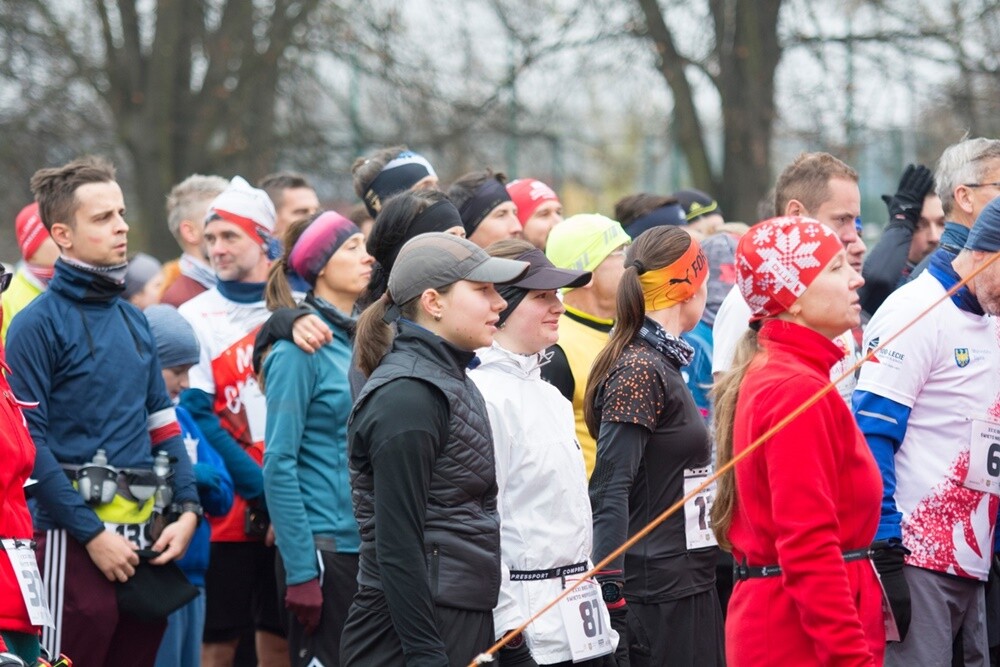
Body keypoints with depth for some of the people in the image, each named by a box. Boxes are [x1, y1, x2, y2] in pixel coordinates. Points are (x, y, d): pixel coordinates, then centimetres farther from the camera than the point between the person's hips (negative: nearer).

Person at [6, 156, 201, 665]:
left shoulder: (133, 320, 15)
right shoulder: (38, 325, -7)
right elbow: (27, 443, -13)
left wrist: (187, 507, 4)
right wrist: (91, 533, -16)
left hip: (145, 536, 7)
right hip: (73, 539, -7)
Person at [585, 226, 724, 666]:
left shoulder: (660, 365, 15)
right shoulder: (640, 371, -13)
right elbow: (610, 490, -20)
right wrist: (611, 593, -26)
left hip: (688, 588, 9)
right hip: (657, 593, -9)